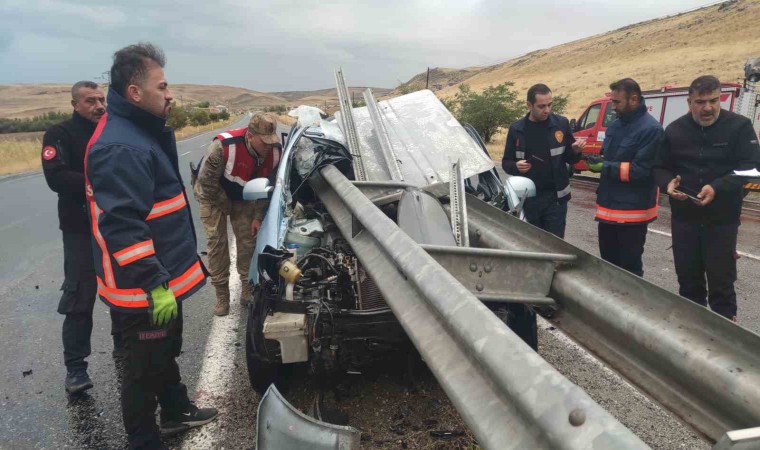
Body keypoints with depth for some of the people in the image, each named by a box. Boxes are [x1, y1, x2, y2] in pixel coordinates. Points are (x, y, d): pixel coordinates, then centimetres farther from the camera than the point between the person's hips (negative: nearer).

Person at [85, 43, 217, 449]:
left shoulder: (143, 131, 9)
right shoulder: (120, 148, -26)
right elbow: (122, 226, -30)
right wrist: (154, 285, -28)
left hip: (164, 278, 11)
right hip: (143, 291, -11)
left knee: (167, 350, 26)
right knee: (146, 367, 6)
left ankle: (176, 411, 47)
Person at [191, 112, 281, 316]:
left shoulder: (275, 152, -23)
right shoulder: (223, 146, -39)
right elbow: (206, 181, -26)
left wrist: (258, 216, -11)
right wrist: (225, 205, -15)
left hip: (243, 197, 4)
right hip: (213, 196, -4)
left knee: (248, 240, 2)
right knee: (217, 242, -5)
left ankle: (248, 286, 18)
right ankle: (222, 294, 6)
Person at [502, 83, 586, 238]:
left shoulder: (561, 124, 1)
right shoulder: (516, 129, 2)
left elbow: (570, 159, 8)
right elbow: (506, 162, 7)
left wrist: (576, 151, -14)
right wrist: (516, 166, -15)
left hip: (555, 197, -1)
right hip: (528, 198, 1)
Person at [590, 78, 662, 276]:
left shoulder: (650, 129, -15)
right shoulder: (615, 124, 11)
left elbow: (642, 170, -22)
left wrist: (605, 167, -20)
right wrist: (598, 160, -3)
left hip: (632, 211, -8)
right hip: (608, 207, 8)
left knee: (629, 267, 5)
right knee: (608, 262, 19)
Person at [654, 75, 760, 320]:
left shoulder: (739, 126, -5)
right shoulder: (674, 130, 4)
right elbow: (660, 167, 9)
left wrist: (717, 187, -25)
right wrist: (669, 183, -14)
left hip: (722, 219, -3)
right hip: (683, 217, 3)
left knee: (721, 281, 3)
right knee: (687, 278, 14)